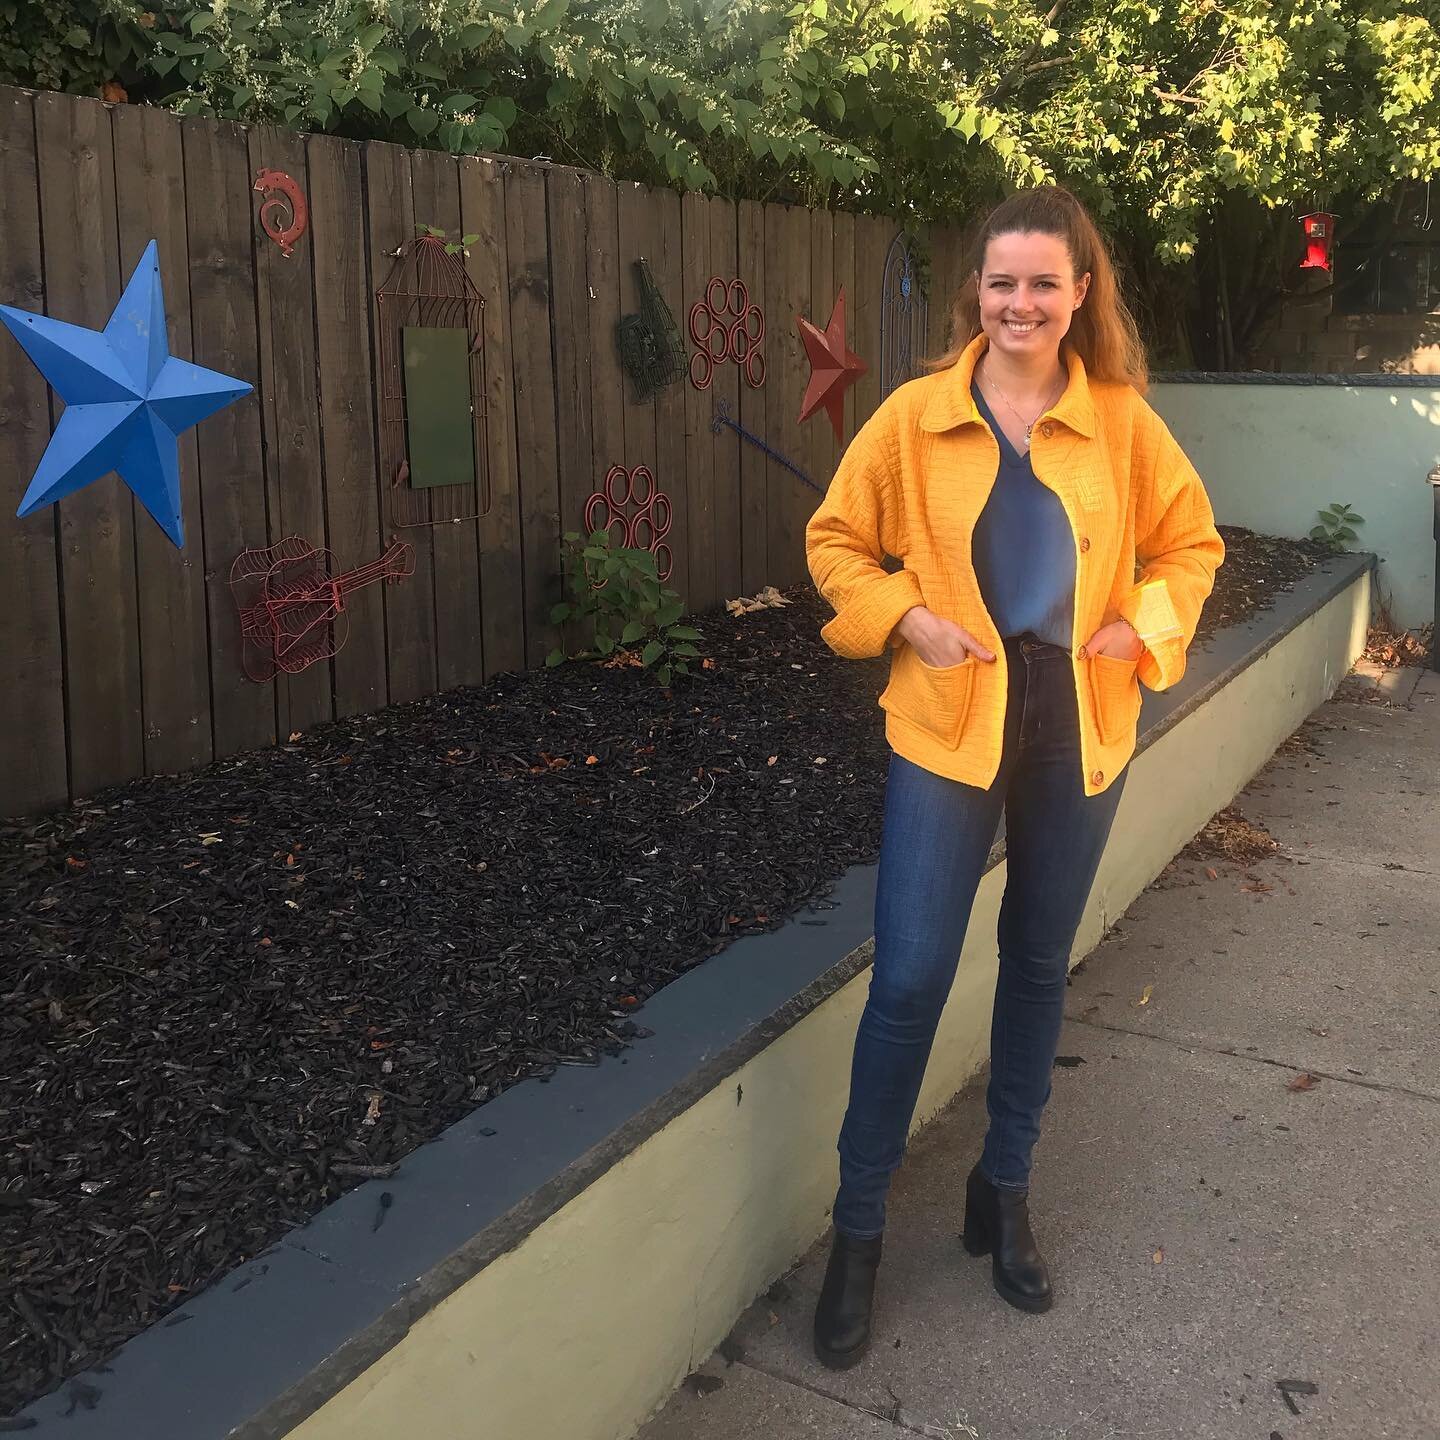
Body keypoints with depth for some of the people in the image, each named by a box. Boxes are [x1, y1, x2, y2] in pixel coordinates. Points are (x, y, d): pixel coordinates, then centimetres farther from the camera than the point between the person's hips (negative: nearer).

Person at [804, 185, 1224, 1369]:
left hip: (1078, 731, 3)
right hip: (947, 727, -2)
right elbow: (835, 540, 3)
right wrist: (907, 618, -13)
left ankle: (1005, 1192, 35)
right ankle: (859, 1230, 14)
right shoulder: (914, 417, -5)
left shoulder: (1123, 422, -1)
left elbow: (1190, 543, 10)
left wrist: (1142, 627, -7)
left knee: (1039, 969, 15)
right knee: (910, 981, -5)